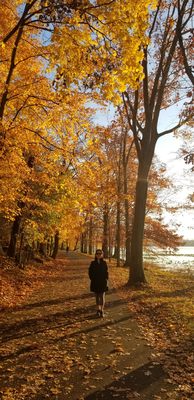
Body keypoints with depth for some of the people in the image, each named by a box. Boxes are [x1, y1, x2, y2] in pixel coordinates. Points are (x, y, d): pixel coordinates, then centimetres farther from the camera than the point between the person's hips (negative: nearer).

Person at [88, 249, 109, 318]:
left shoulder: (104, 263, -1)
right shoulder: (93, 263, -1)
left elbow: (106, 272, 2)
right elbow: (90, 272, 1)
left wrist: (105, 279, -6)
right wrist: (92, 279, -8)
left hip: (102, 282, -1)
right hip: (95, 283, 1)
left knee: (102, 296, -2)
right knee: (97, 296, 12)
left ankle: (102, 310, 1)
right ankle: (98, 309, 22)